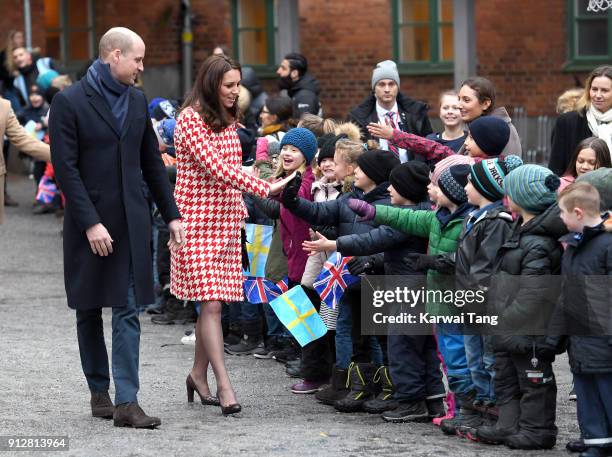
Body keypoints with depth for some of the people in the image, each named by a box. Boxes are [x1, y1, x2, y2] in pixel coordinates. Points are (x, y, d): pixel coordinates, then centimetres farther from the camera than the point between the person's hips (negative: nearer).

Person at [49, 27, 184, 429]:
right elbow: (65, 168, -12)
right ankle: (100, 391, 22)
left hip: (132, 222, 4)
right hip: (89, 222, -3)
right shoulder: (70, 102, -7)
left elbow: (152, 163, 16)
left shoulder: (137, 101, 10)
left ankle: (127, 402, -10)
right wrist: (90, 223, -17)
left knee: (128, 310, -5)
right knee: (90, 310, 8)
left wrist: (172, 214, 11)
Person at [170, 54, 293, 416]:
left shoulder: (227, 120, 14)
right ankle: (224, 385, -15)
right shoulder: (191, 119, -12)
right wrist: (264, 188, -24)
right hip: (196, 220, -7)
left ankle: (199, 373, 22)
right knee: (211, 302, -12)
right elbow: (215, 167, -21)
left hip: (226, 221, 7)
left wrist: (241, 209, 15)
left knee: (213, 302, 8)